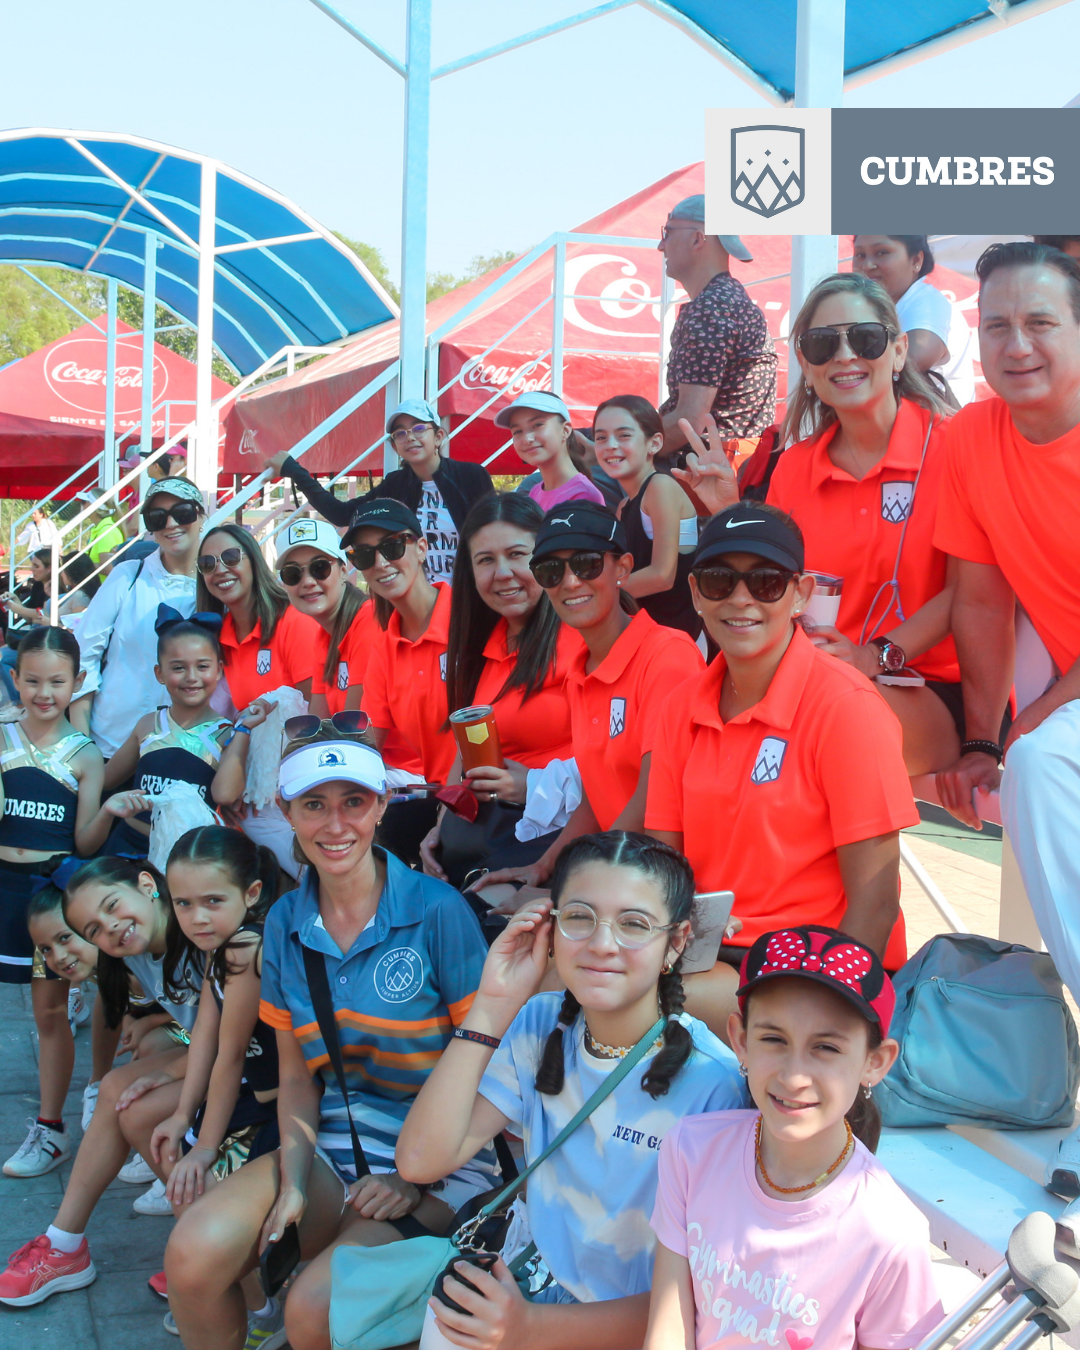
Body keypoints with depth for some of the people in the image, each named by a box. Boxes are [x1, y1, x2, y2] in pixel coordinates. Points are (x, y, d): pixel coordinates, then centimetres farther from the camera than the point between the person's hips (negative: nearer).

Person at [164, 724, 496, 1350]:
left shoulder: (436, 910, -12)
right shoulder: (285, 923, 5)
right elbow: (296, 1070, 9)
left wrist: (416, 1178, -14)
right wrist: (294, 1176, -7)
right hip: (333, 1144, 5)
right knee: (195, 1251, -20)